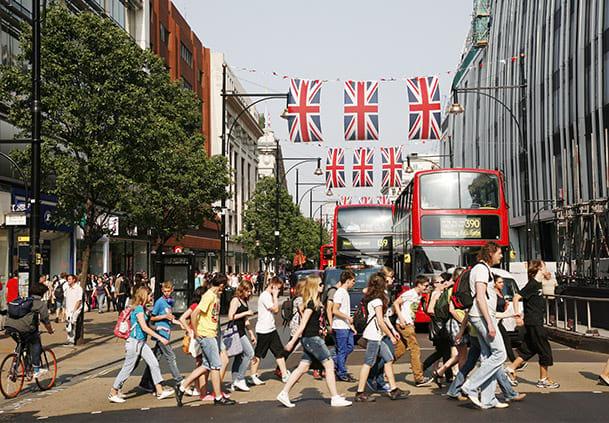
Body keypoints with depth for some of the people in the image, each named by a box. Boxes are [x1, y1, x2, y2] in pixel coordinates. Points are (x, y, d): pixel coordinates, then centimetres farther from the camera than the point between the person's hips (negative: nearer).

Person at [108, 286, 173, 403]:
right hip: (134, 342, -9)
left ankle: (160, 391, 6)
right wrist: (160, 338, -23)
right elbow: (144, 328, -23)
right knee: (128, 368, 0)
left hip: (141, 342, 9)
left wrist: (158, 327, 16)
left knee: (154, 363, 4)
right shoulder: (139, 309, -18)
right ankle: (113, 393, 13)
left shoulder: (141, 308, 11)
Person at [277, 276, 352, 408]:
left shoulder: (316, 302, 12)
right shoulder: (311, 303, -16)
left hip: (310, 339, 10)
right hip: (312, 339, -10)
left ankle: (284, 394, 15)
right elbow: (303, 324, -20)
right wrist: (293, 341, -21)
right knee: (329, 364, -3)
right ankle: (335, 398, 2)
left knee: (303, 367, 11)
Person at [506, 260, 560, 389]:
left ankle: (511, 368, 16)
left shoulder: (538, 284, 12)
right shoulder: (532, 284, -15)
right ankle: (543, 379, 9)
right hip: (533, 323, -9)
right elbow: (516, 297, -20)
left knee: (529, 349, 13)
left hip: (536, 322, 9)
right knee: (544, 350, -1)